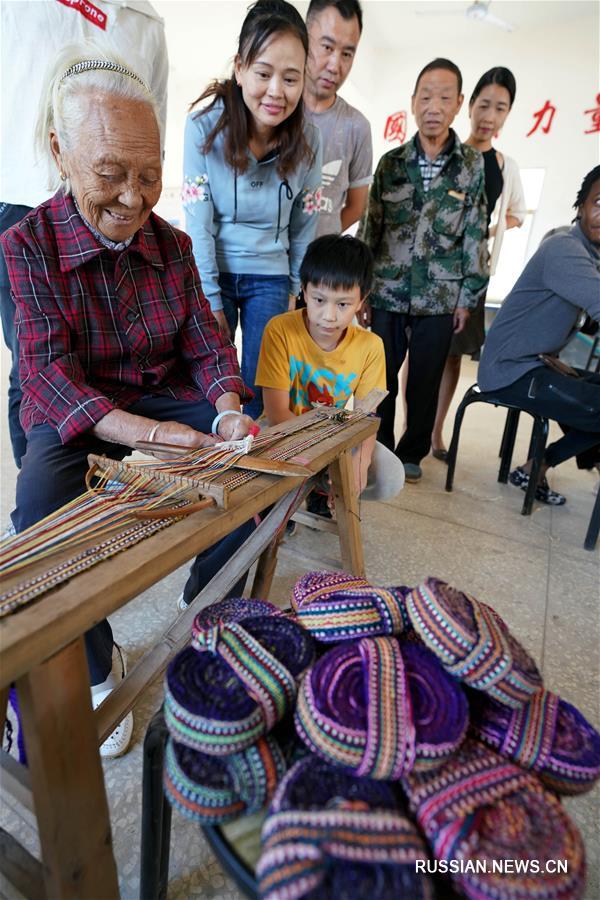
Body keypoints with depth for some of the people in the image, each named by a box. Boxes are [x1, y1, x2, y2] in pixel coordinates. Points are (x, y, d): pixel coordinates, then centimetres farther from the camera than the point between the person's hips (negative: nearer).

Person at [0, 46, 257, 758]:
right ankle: (97, 668, -4)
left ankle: (202, 603, 5)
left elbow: (204, 341, 0)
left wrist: (227, 411, -23)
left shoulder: (171, 244, 5)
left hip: (164, 403, 4)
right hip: (71, 421, -3)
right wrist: (146, 432, -36)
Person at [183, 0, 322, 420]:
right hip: (214, 273, -1)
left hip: (270, 279, 2)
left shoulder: (307, 139, -6)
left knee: (261, 391, 4)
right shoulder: (205, 126, -13)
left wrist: (294, 289, 5)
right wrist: (211, 302, -12)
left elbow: (304, 226, 3)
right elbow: (199, 223, -11)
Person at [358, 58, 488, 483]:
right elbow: (370, 229, 6)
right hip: (388, 294, 1)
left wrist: (468, 297, 0)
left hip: (440, 299, 0)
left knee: (425, 383, 7)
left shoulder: (473, 164, 3)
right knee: (381, 379, 4)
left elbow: (475, 234, 4)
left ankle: (411, 453, 25)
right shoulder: (391, 163, 5)